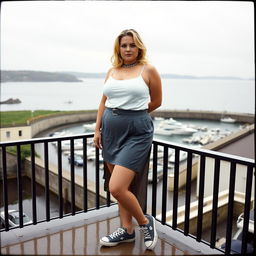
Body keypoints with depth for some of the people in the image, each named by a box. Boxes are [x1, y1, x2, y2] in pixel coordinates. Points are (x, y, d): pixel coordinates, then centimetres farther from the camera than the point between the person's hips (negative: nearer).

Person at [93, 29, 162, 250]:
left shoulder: (148, 70, -3)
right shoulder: (112, 71, 11)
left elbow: (156, 101, 4)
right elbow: (104, 102, 15)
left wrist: (133, 114, 10)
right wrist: (97, 129, 10)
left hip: (136, 133, -6)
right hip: (111, 131, 6)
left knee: (116, 188, -13)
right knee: (121, 186, 14)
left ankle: (146, 222, 13)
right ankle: (127, 230, 30)